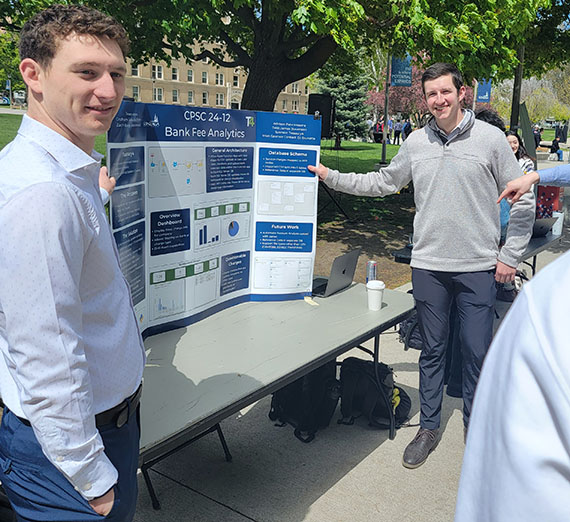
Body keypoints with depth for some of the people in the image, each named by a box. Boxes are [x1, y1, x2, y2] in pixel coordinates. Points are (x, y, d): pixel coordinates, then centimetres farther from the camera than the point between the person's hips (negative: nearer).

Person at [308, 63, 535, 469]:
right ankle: (429, 427, 28)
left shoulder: (491, 138, -4)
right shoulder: (416, 142, 5)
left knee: (478, 352, 4)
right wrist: (331, 176, 12)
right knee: (432, 349, 13)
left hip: (478, 267, -2)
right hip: (428, 265, 3)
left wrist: (510, 256, -2)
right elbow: (382, 182, 16)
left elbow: (523, 202, 1)